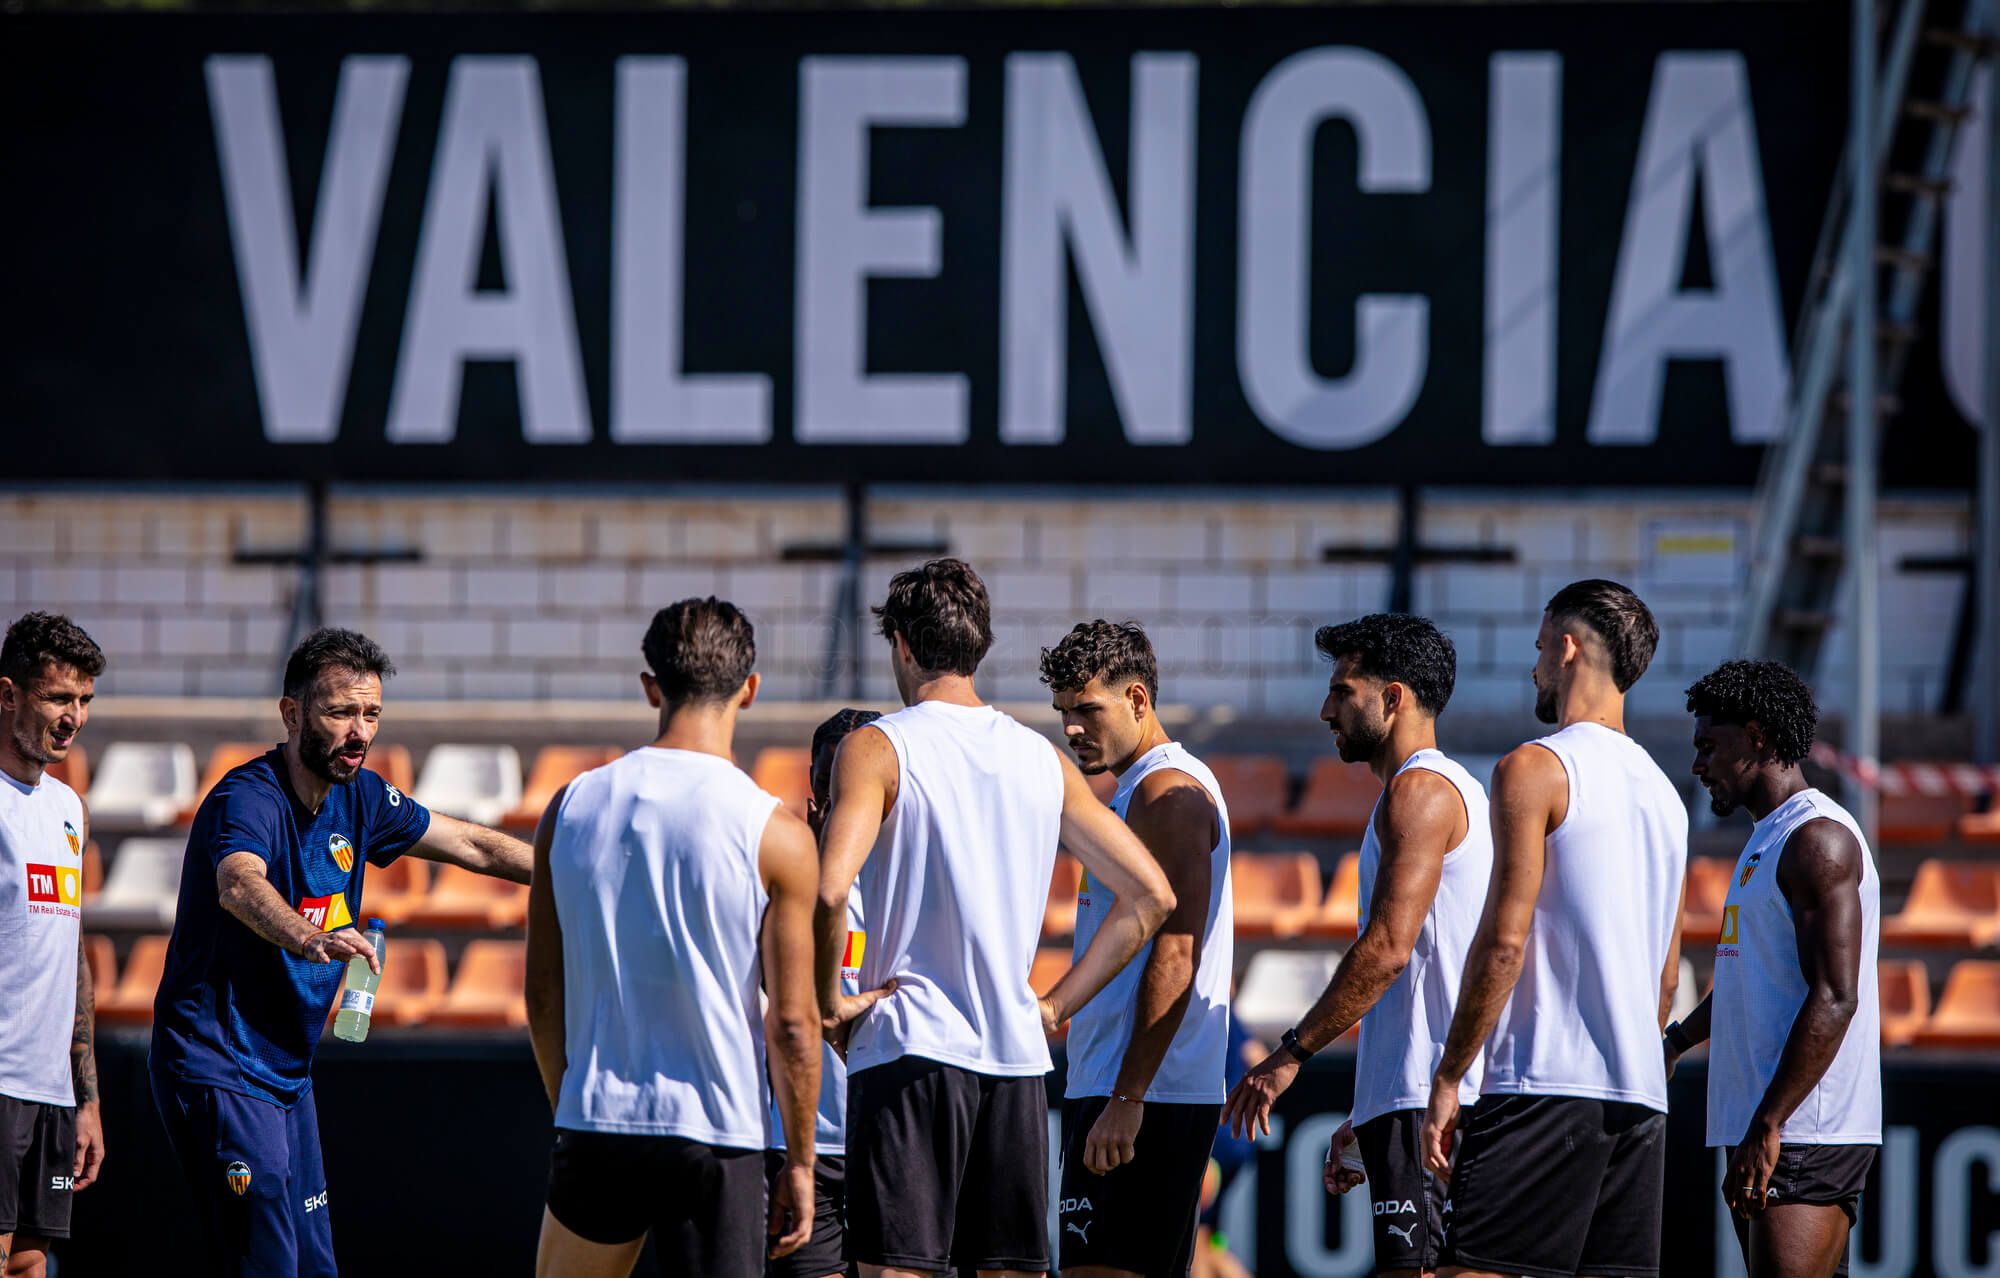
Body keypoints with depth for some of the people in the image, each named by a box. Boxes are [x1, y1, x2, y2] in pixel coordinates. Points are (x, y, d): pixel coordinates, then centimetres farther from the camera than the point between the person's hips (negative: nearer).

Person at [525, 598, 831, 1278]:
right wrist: (799, 1163, 2)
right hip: (717, 1140, -3)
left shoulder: (571, 807, 3)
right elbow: (792, 1023, -8)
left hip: (594, 1123, 3)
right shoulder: (775, 834, -8)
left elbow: (542, 994, 7)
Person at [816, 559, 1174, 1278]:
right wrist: (1056, 1007, 15)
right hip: (1016, 1056, 5)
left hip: (909, 1051, -5)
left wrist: (828, 1001, -7)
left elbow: (828, 891, -21)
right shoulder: (1044, 761, 12)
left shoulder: (877, 748, -4)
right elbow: (1151, 896, 13)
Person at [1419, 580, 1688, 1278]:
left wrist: (1447, 1079, -9)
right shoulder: (1662, 791, 19)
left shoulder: (1535, 769, -6)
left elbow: (1504, 941, -13)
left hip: (1545, 1084, -8)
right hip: (1642, 1093, 8)